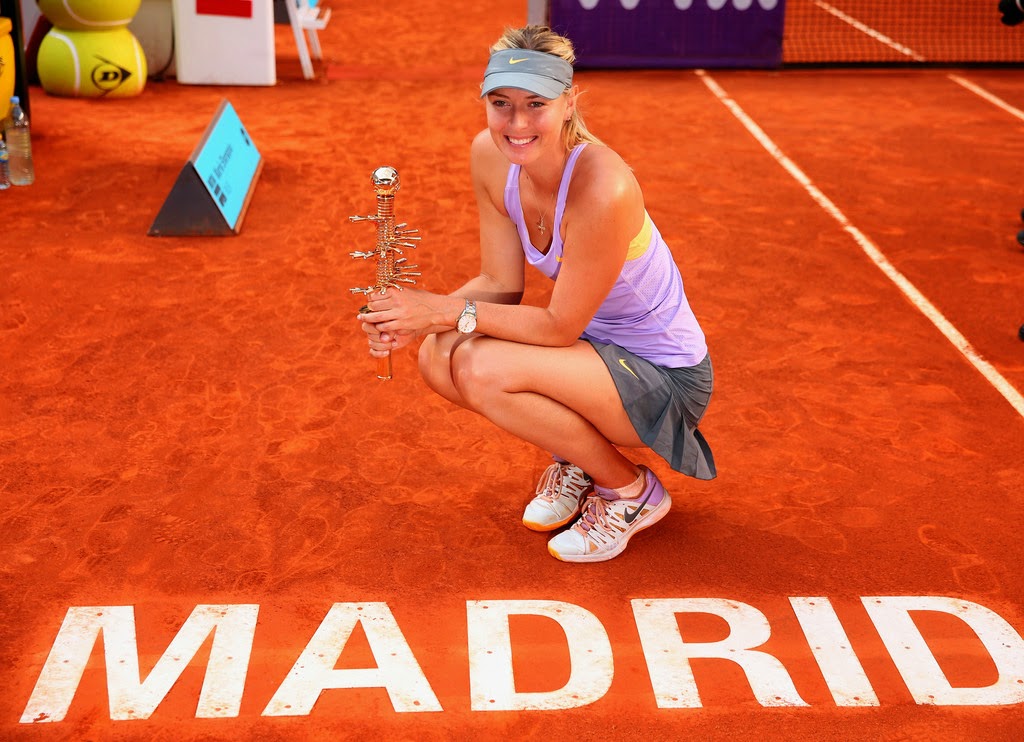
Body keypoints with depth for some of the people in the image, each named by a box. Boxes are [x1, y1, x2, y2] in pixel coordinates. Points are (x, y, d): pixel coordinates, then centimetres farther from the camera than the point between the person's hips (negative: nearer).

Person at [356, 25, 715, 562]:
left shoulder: (603, 190, -32)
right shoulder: (490, 156, -8)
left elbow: (560, 325, -24)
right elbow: (501, 285, -3)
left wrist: (449, 311, -24)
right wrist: (415, 318, -19)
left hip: (664, 377, -7)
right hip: (596, 342, 7)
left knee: (482, 368, -27)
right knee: (439, 357, -13)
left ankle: (633, 492, -3)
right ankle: (575, 461, 11)